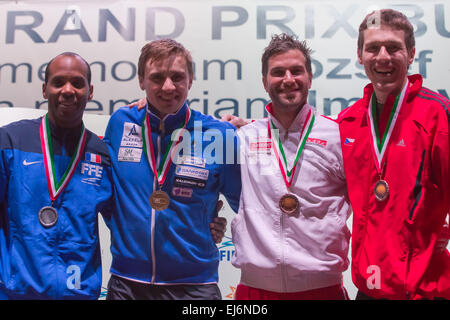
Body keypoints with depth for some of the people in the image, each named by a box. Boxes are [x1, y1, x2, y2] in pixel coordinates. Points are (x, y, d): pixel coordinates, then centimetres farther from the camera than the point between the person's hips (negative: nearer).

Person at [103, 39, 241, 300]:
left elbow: (245, 204, 4)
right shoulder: (121, 123, -2)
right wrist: (124, 233, 8)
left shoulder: (220, 135, -9)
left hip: (195, 284, -2)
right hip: (126, 281, 3)